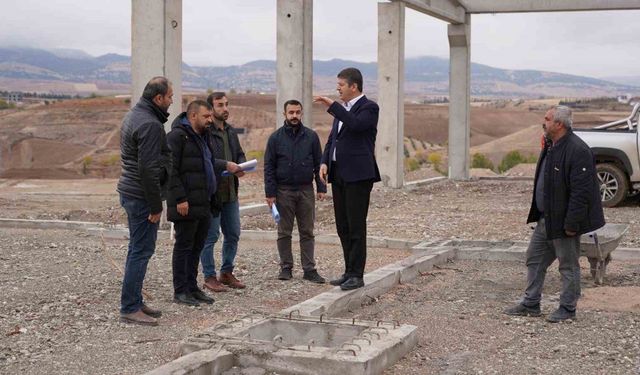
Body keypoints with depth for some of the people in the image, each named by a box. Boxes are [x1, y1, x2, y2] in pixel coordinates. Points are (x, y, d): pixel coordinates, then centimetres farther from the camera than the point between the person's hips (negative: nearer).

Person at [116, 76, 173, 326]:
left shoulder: (133, 115, 14)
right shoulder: (150, 124, -19)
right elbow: (148, 169, -23)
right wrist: (156, 206, -17)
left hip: (129, 191, 11)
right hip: (142, 195, -11)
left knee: (138, 249, 16)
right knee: (141, 251, -5)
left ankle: (135, 302, 24)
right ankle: (129, 309, -1)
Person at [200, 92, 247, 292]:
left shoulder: (231, 131, 14)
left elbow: (240, 154, 20)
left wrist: (241, 166, -1)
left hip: (231, 192, 8)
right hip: (211, 192, -8)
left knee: (233, 235, 15)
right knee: (210, 236, 1)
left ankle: (227, 273, 28)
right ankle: (209, 277, 11)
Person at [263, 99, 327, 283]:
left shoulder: (311, 136, 4)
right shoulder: (276, 138, 1)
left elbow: (318, 163, 7)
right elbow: (269, 167, 0)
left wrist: (321, 187, 0)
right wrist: (270, 193, -7)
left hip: (306, 190, 1)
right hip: (284, 192, -1)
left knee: (307, 232, 3)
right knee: (284, 232, 6)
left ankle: (309, 269, 6)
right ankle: (286, 267, 15)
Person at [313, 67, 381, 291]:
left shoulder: (368, 108, -7)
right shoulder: (342, 109, 17)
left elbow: (356, 124, -27)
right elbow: (332, 139, 18)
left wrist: (331, 105, -25)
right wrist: (324, 162, 3)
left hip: (357, 175, -8)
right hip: (338, 174, 8)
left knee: (356, 227, -6)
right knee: (343, 227, 11)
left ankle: (357, 275, -1)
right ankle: (350, 272, 19)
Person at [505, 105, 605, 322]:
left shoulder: (577, 151, -21)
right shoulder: (550, 147, 10)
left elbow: (581, 192, -24)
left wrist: (571, 224, -24)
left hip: (563, 221, -10)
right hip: (545, 219, 10)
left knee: (568, 265, 4)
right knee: (535, 260, 14)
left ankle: (568, 309, 16)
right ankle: (531, 304, 24)